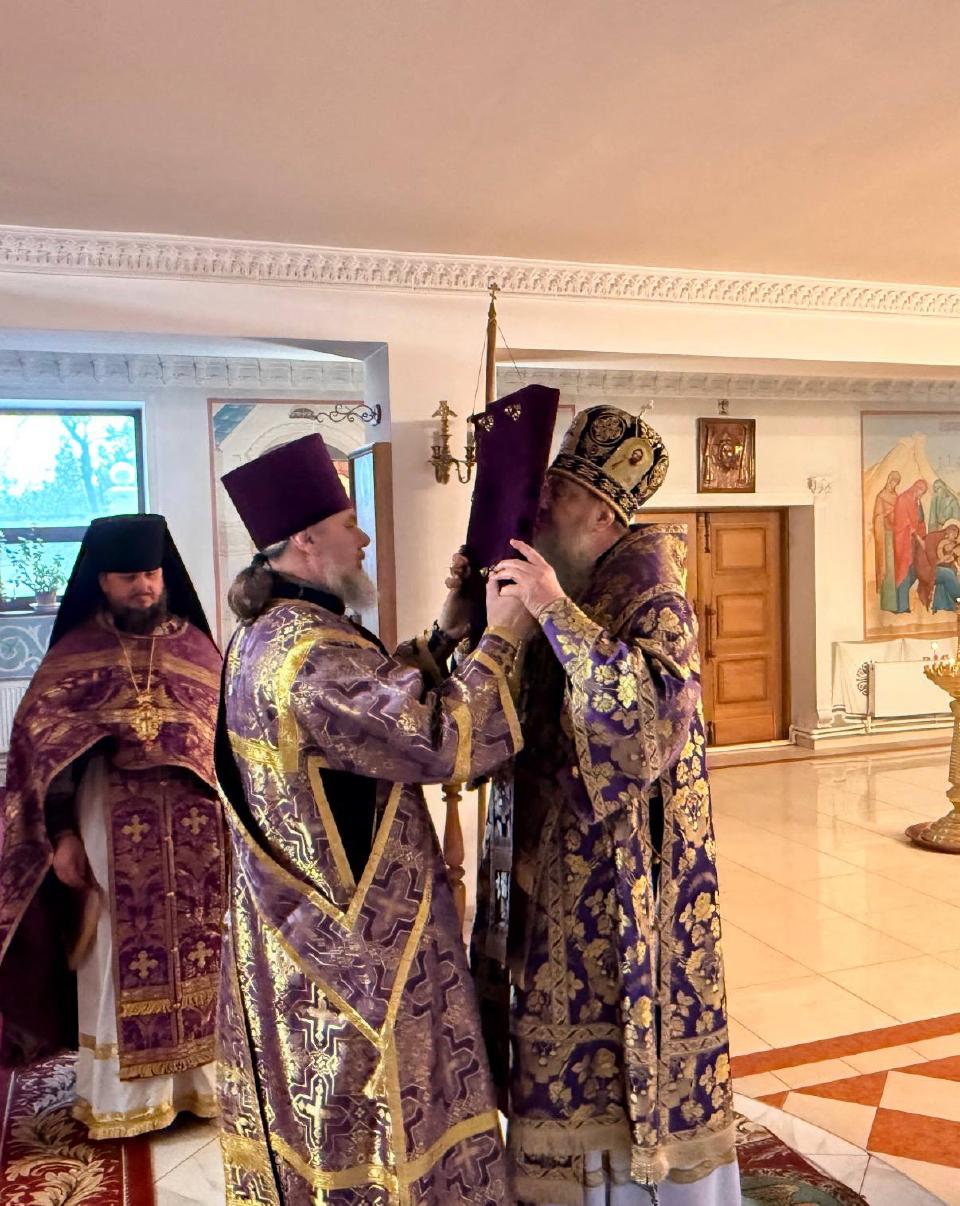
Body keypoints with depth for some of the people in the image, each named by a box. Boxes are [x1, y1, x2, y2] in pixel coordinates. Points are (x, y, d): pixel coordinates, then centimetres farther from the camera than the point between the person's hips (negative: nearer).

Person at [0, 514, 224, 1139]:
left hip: (198, 832, 2)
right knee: (122, 960, 5)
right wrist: (61, 835, -8)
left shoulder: (197, 646, 8)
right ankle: (124, 1096, 20)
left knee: (198, 952, 9)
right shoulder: (73, 654, 1)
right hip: (114, 831, -2)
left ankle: (201, 1077, 25)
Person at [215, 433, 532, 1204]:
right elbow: (443, 739, -31)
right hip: (361, 942, -10)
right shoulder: (310, 655, -27)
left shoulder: (269, 636, 5)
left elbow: (387, 696, 14)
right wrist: (501, 635, -20)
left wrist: (448, 625, 5)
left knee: (319, 1117, 25)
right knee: (376, 1125, 10)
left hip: (306, 928, 10)